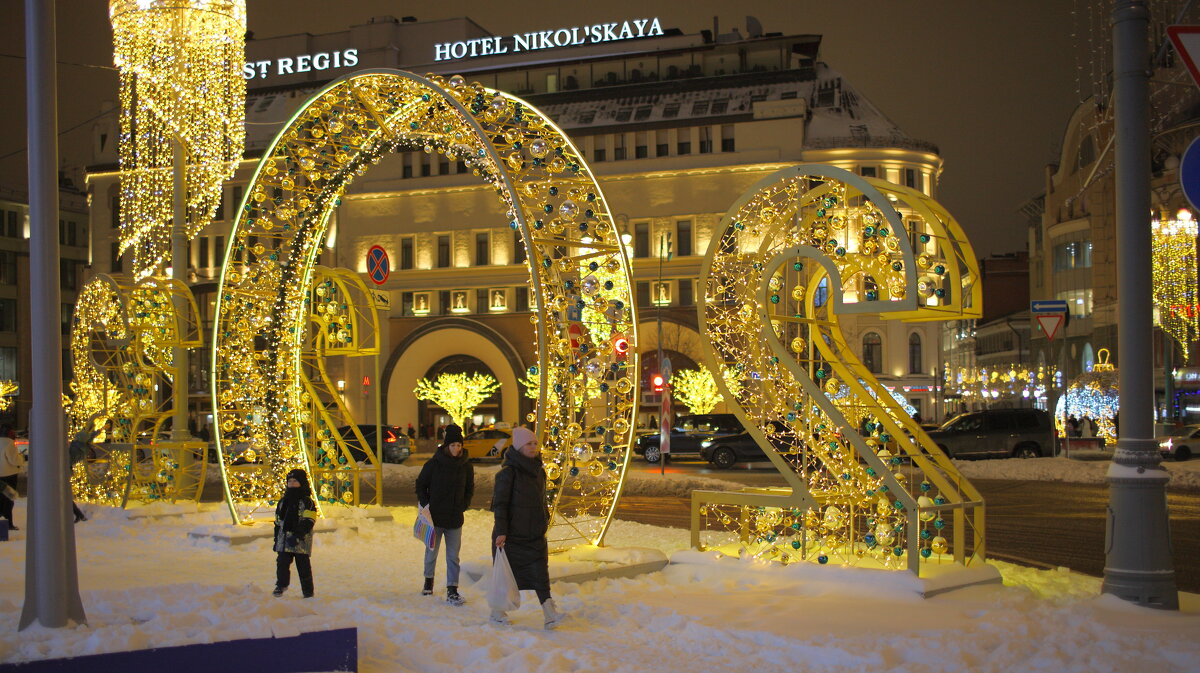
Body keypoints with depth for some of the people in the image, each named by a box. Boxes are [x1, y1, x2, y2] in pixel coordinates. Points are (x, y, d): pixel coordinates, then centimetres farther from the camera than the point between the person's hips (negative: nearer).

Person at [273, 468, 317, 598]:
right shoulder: (283, 501, 17)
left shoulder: (307, 502, -2)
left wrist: (297, 535, -21)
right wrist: (276, 540, 17)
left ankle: (308, 591, 8)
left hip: (300, 541, -5)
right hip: (284, 540, 5)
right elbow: (278, 522, 21)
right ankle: (281, 585, 15)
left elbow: (308, 522, -11)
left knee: (303, 565, 0)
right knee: (282, 563, 0)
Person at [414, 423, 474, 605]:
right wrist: (425, 505, -6)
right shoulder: (433, 464, -7)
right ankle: (428, 580, 34)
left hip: (455, 519, 1)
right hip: (434, 516, -1)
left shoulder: (466, 466, 1)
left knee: (453, 556, 1)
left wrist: (463, 506, 1)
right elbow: (420, 485, 3)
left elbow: (469, 489, 13)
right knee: (431, 551, 13)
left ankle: (452, 591, 2)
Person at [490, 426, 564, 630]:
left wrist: (544, 522, 18)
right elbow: (500, 504, -13)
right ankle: (497, 612, 23)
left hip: (535, 535, 5)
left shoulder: (539, 471, 10)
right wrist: (500, 532, -18)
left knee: (540, 573, -6)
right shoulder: (508, 473, -12)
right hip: (511, 535, -5)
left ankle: (550, 614, -13)